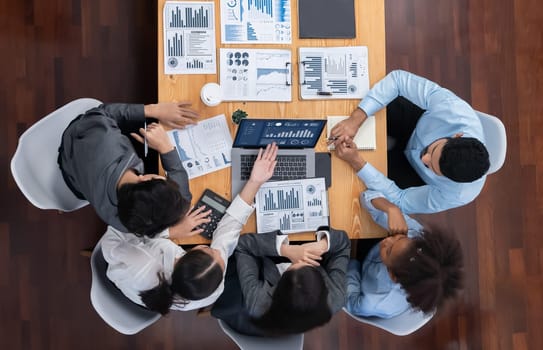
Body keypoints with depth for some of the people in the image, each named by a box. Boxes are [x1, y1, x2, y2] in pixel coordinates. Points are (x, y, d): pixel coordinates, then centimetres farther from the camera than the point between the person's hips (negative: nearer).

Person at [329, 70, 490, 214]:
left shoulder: (456, 195, -39)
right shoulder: (453, 109, -41)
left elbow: (399, 201, -29)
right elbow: (398, 78, -35)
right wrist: (356, 118, -46)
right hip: (415, 125, 2)